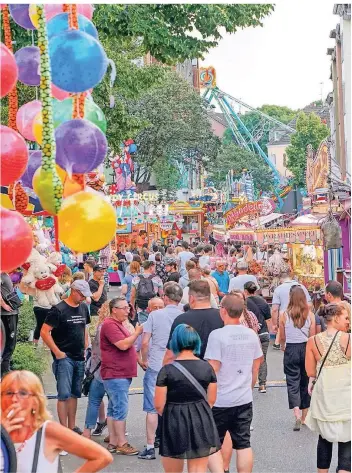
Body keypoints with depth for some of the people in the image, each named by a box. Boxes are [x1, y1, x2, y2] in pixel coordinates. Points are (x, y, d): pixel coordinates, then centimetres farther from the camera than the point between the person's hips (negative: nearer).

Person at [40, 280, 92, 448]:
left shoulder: (83, 308, 10)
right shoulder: (59, 310, -11)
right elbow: (44, 332, -14)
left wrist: (86, 348, 11)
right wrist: (57, 352, -14)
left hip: (79, 358, 7)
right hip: (64, 358, -7)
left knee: (74, 394, 11)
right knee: (64, 394, -7)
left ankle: (72, 427, 20)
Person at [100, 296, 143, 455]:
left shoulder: (118, 324, 21)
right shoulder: (110, 324, -14)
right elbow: (123, 345, -23)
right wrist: (137, 333, -13)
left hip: (122, 374, 11)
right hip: (115, 375, -11)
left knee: (114, 409, 11)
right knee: (121, 409, -9)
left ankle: (113, 443, 14)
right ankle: (122, 444, -6)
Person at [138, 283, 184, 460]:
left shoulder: (155, 315, -6)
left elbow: (145, 342, -7)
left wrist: (144, 360, 9)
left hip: (155, 367, -2)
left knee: (152, 409, 5)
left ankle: (150, 447, 7)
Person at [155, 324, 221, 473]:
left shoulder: (167, 370, -11)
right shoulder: (207, 367, -1)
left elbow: (159, 405, -9)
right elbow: (211, 400, 6)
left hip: (174, 423, -2)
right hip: (201, 423, 2)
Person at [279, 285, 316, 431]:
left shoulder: (284, 315, -7)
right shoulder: (310, 315, -4)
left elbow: (282, 337, 3)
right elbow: (312, 337, 0)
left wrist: (283, 346, 24)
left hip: (291, 349, -2)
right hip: (306, 349, 2)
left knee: (293, 382, 1)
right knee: (305, 382, 14)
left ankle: (297, 413, -19)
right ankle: (304, 417, 23)